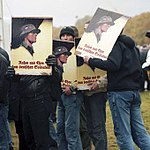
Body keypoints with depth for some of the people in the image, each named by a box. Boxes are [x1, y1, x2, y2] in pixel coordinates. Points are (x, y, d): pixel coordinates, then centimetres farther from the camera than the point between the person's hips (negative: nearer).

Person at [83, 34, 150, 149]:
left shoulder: (117, 44, -9)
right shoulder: (132, 46, 18)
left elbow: (113, 65, -24)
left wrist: (91, 61, -17)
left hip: (120, 93, -8)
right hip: (135, 91, 8)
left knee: (123, 134, -5)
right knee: (139, 131, 8)